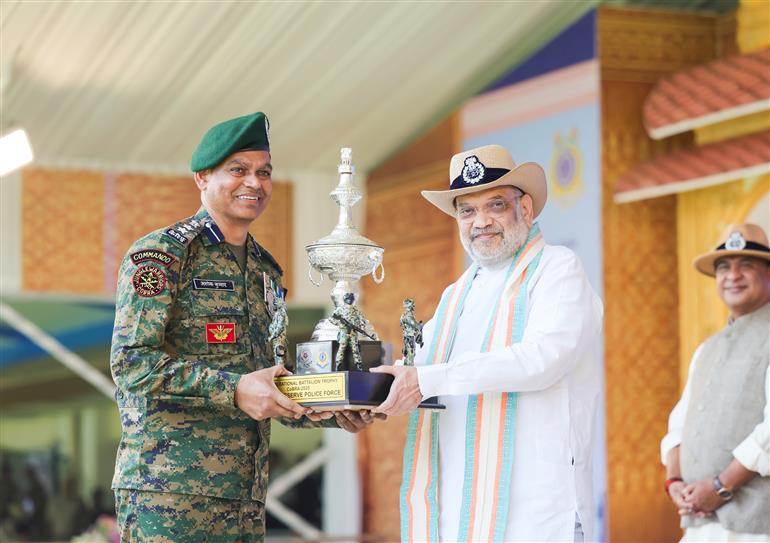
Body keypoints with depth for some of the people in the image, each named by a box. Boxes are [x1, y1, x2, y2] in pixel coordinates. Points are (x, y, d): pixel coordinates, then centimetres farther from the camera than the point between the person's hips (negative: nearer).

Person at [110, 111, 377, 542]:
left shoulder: (266, 271, 20)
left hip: (246, 499, 7)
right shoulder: (161, 253, -3)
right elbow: (131, 362, -13)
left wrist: (334, 414, 5)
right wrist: (233, 388, -21)